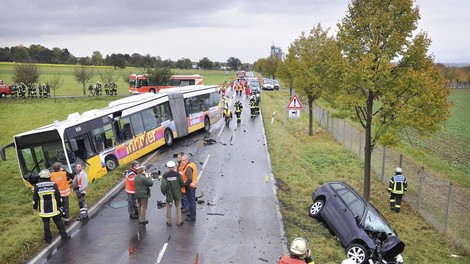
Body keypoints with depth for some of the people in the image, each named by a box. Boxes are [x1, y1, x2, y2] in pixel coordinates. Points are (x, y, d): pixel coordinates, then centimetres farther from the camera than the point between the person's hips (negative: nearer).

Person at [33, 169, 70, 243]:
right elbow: (58, 196, -5)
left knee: (46, 224, 11)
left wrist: (35, 207, 12)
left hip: (43, 210, 0)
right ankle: (64, 236, 19)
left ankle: (48, 239, 19)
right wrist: (60, 205, 7)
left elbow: (35, 198, -2)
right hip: (54, 209, 0)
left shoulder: (37, 186, -8)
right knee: (59, 222, 12)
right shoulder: (53, 184, -9)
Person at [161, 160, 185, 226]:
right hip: (177, 194, 0)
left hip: (169, 194, 0)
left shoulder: (165, 175, -15)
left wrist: (164, 192, 1)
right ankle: (179, 221, 20)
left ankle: (169, 221, 23)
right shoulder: (177, 174, -13)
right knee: (178, 207, 15)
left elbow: (163, 186, -17)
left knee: (169, 207, 15)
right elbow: (182, 184, -4)